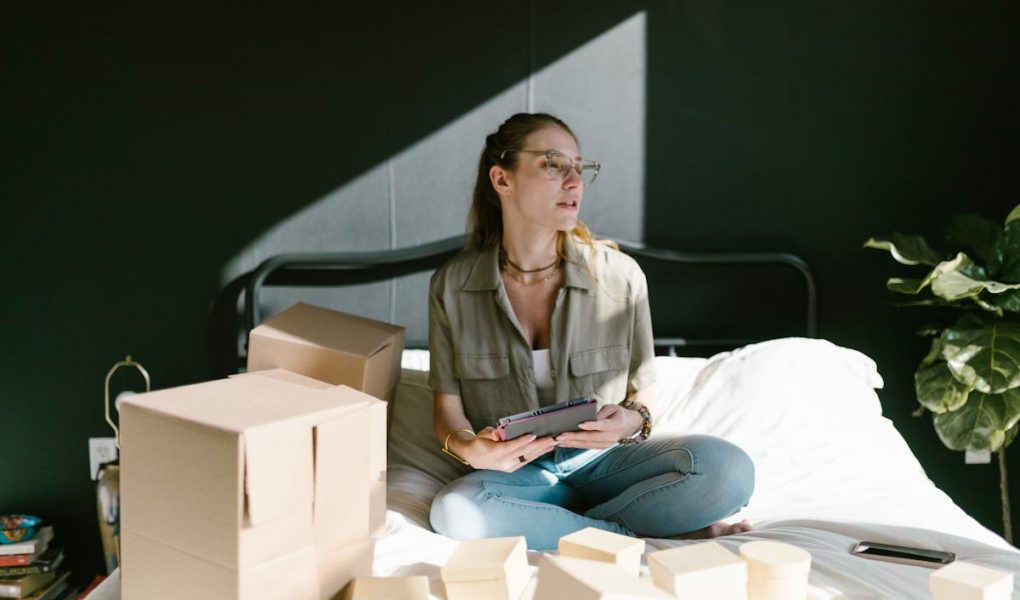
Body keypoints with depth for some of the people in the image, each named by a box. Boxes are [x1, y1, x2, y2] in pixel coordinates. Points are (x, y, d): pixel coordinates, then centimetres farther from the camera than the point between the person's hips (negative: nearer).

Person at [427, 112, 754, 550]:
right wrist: (467, 447, -23)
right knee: (453, 510, -35)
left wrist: (630, 421, -21)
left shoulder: (620, 276, -3)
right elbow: (447, 407, 1)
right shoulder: (452, 285, -3)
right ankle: (641, 534, -19)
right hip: (516, 472, 0)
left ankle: (539, 526, -17)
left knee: (728, 468, -27)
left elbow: (643, 395, 4)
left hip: (602, 462, 0)